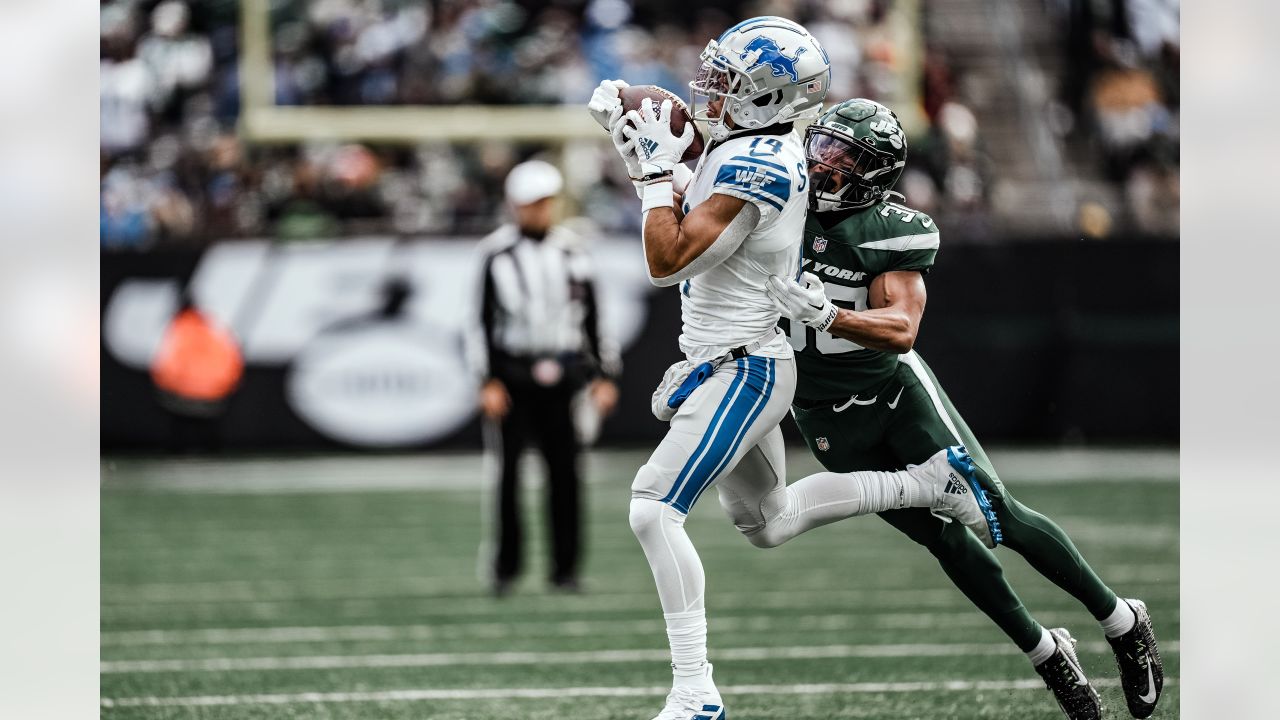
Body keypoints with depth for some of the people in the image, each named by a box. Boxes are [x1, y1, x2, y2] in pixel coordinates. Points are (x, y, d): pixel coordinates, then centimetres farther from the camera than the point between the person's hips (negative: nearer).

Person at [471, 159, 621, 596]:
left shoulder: (572, 251, 8)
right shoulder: (496, 254, -1)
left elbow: (591, 316, 12)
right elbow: (484, 320, -1)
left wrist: (603, 375, 7)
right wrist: (489, 380, -7)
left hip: (562, 374, 2)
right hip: (513, 374, -2)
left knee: (565, 472, 0)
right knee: (509, 471, -3)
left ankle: (566, 569, 7)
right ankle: (506, 568, 7)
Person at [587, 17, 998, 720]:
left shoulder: (754, 167, -23)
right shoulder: (754, 147, 7)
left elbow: (666, 262, -23)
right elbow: (687, 210, 23)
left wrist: (656, 168, -13)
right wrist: (627, 135, 13)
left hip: (742, 372, -10)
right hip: (734, 365, 10)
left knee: (653, 509, -17)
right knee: (767, 523, 24)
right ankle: (929, 483, 27)